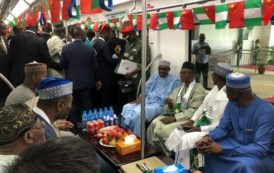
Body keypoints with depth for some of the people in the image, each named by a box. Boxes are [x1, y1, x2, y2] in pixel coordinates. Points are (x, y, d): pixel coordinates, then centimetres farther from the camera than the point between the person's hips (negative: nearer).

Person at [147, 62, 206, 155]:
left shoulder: (199, 90, -7)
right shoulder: (177, 89, 16)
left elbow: (193, 111, -16)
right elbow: (170, 108, 14)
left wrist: (174, 118, -22)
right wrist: (170, 104, -10)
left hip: (187, 119, -6)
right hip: (173, 114, 7)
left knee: (165, 129, -27)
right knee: (154, 124, -19)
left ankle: (169, 154, -3)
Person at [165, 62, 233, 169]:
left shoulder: (224, 98, -28)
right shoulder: (216, 87, 2)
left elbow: (219, 125, -26)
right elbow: (203, 106, 8)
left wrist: (199, 129, -18)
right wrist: (191, 121, -1)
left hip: (211, 130, -9)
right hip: (202, 122, 9)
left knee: (186, 139, -20)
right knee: (178, 132, 2)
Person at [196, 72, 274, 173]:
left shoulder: (266, 111, -28)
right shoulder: (232, 103, -7)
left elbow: (260, 149, -31)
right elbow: (223, 128, 0)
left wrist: (223, 149, -34)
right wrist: (208, 137, -22)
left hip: (263, 154, -6)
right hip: (237, 144, 6)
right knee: (208, 148, -10)